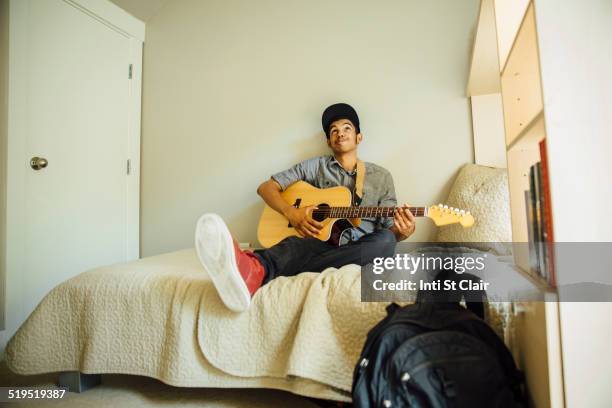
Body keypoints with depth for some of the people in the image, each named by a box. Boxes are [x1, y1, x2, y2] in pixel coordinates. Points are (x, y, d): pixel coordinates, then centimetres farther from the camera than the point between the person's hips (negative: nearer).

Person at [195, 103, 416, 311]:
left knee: (385, 241, -33)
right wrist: (292, 214, -9)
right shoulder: (315, 166, 13)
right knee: (299, 244, -35)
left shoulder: (381, 177, 15)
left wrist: (403, 232, -13)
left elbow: (389, 231, 12)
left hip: (358, 253, 1)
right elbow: (266, 187, 10)